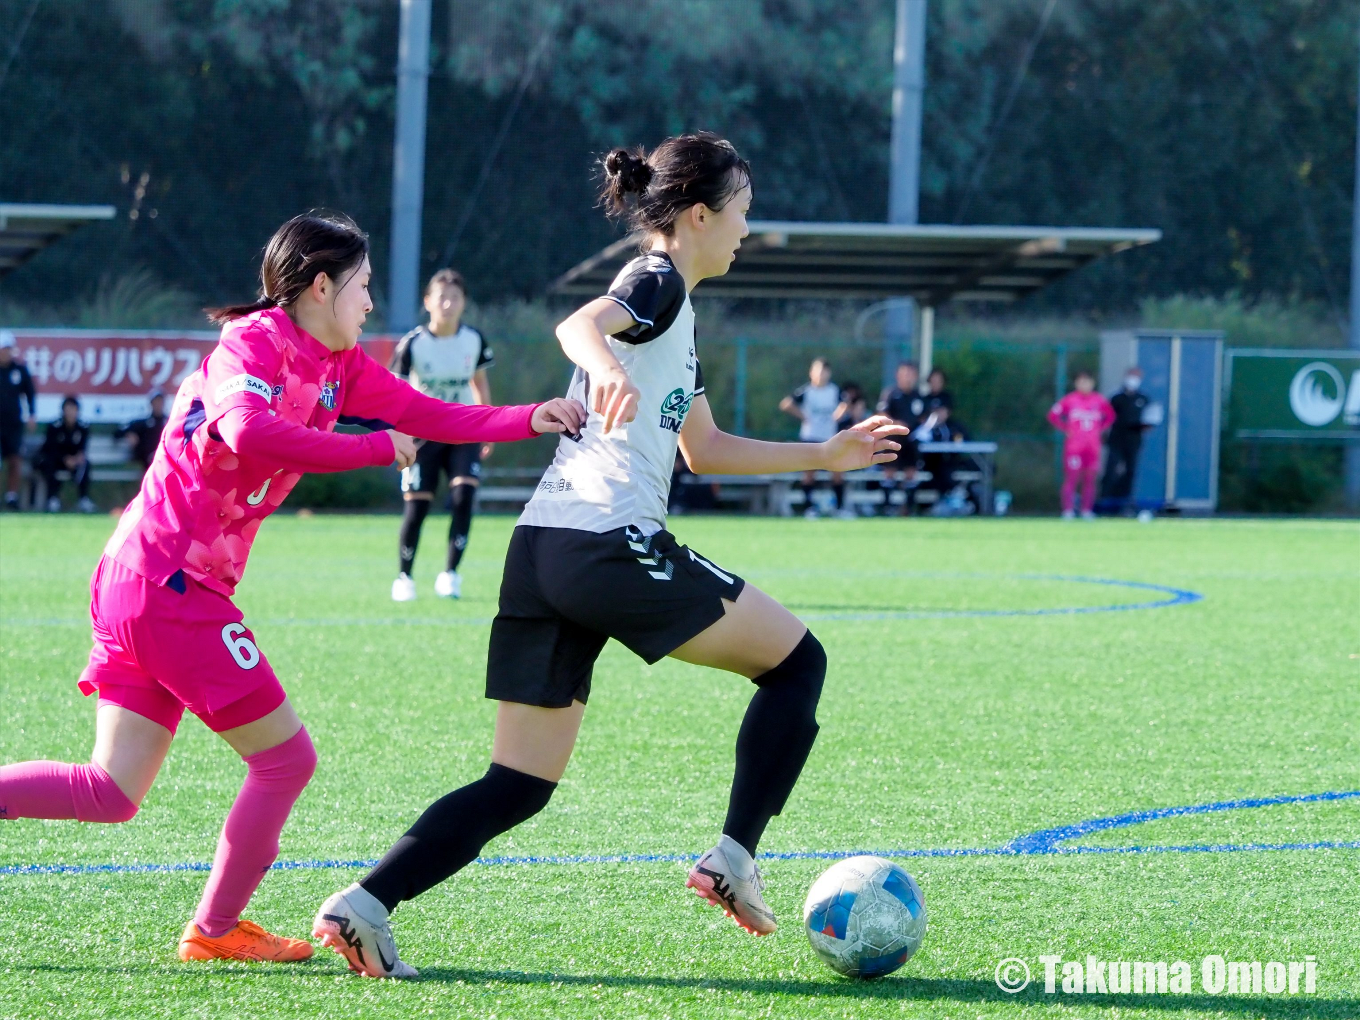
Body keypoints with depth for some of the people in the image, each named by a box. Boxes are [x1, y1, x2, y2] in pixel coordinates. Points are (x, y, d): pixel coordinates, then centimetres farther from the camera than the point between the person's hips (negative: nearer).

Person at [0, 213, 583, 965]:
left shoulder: (337, 365, 15)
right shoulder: (253, 342, -13)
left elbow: (427, 416, 15)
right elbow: (248, 432, -32)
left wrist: (532, 419, 4)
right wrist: (378, 449, -25)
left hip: (136, 585, 9)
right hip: (170, 582, -9)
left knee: (111, 793, 6)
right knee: (286, 757, 0)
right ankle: (214, 931, 10)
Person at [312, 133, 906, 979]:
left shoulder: (674, 312, 28)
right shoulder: (658, 283, -1)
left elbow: (706, 450, 35)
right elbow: (581, 324, -24)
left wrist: (824, 456, 36)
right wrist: (605, 365, -47)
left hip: (541, 556, 9)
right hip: (611, 544, -9)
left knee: (522, 784, 6)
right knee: (798, 660, 6)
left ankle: (364, 905, -10)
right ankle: (734, 857, 1)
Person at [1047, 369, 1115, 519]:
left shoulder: (1099, 401, 5)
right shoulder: (1070, 400, -2)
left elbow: (1110, 416, 20)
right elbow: (1053, 415, 4)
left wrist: (1100, 429, 8)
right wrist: (1065, 429, -2)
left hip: (1093, 445, 3)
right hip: (1074, 444, -3)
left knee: (1090, 478, 3)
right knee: (1072, 476, -7)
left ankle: (1087, 510, 10)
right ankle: (1068, 511, -6)